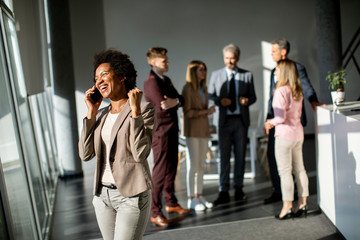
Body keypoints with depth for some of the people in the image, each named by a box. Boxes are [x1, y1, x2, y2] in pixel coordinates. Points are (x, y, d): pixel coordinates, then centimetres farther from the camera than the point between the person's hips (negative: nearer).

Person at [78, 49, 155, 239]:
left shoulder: (145, 109, -9)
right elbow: (85, 154, -1)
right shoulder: (102, 115, 9)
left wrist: (135, 110, -22)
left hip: (131, 196, -6)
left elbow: (141, 153, -21)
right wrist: (91, 112, -2)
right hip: (103, 195, 7)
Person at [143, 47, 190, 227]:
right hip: (160, 132, -9)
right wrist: (176, 101, -4)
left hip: (172, 131, 9)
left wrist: (175, 101, -15)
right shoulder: (151, 82, -13)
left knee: (171, 169, 16)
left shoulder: (166, 81, 17)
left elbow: (181, 100, 7)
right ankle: (155, 213, 1)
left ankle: (171, 204, 29)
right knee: (160, 172, -7)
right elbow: (162, 106, -22)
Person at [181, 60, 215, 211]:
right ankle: (191, 199, 3)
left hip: (204, 129, 7)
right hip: (192, 130, -7)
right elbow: (187, 112, -14)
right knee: (192, 165, -4)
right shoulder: (187, 88, -9)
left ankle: (199, 196, 16)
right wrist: (206, 111, -13)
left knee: (201, 165, 8)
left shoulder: (204, 88, 13)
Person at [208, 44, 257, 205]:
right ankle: (224, 192, 6)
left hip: (241, 120, 1)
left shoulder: (247, 75, 6)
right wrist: (220, 100, -14)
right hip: (224, 120, -1)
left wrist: (248, 100, -13)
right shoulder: (216, 75, 5)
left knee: (240, 155, 8)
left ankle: (238, 189, 20)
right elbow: (209, 95, 6)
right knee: (224, 156, 0)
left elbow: (253, 96, 9)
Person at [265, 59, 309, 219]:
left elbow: (281, 117, -22)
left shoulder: (281, 91, -17)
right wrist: (274, 122, 13)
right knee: (299, 169, 13)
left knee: (284, 171, 0)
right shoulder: (297, 91, 9)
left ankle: (287, 206, 6)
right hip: (298, 132, 8)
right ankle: (302, 203, 20)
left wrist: (270, 122, -2)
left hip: (285, 134, -8)